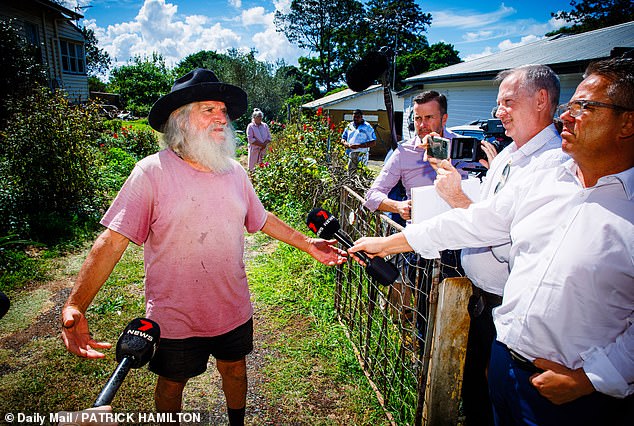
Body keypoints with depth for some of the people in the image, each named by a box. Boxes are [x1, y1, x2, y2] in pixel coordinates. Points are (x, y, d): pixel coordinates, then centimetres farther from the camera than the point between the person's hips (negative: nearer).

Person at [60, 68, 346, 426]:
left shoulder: (234, 171, -2)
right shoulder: (152, 172, -17)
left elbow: (261, 219, 10)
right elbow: (114, 239, -19)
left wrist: (307, 244, 8)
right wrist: (75, 306, -28)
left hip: (234, 310, 4)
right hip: (175, 318, -4)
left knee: (235, 369, 24)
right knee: (172, 383, 20)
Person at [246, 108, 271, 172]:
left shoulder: (265, 125, 11)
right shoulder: (250, 126, -3)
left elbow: (269, 137, 9)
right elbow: (250, 139, -11)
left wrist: (265, 144, -11)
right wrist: (261, 144, -16)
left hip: (264, 149, 4)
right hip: (254, 150, -4)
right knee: (252, 167, -2)